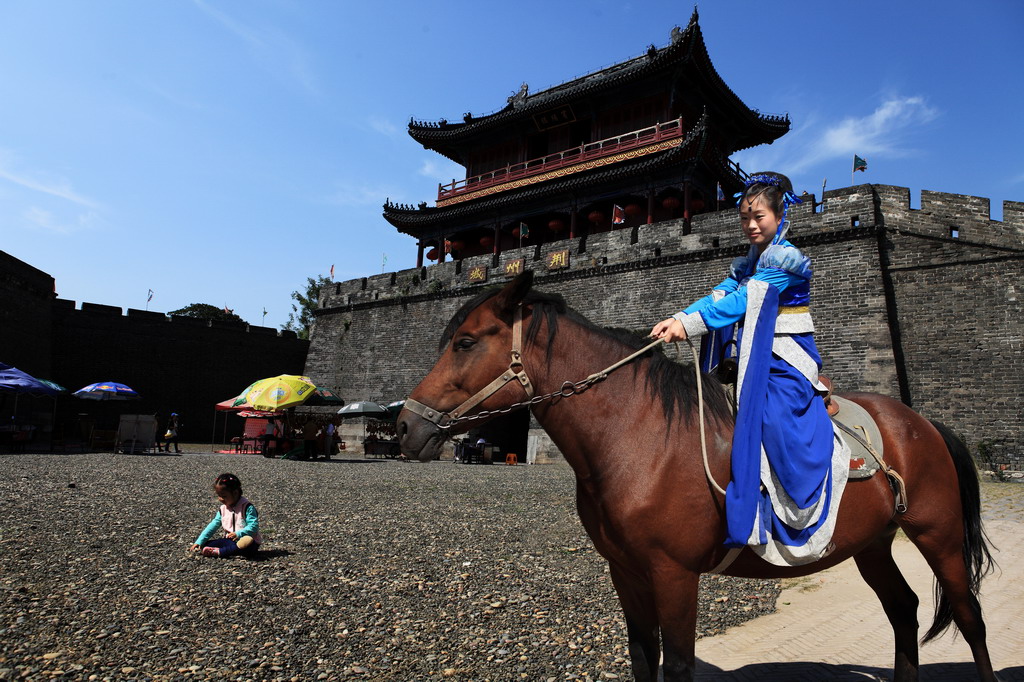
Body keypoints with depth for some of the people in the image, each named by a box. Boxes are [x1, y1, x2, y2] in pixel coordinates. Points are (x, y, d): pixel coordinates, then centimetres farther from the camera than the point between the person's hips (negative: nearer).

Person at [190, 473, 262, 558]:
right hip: (230, 541, 6)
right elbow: (213, 525, 6)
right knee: (206, 544, -9)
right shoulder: (223, 509, 7)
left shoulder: (247, 507, -13)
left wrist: (238, 534, -32)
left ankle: (218, 552, -40)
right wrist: (199, 542, -3)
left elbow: (253, 526, -19)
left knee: (247, 542, -42)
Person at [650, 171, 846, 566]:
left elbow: (740, 302, -19)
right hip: (753, 361, 9)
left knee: (773, 420, -26)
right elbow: (719, 295, 3)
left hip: (784, 363, -9)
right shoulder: (747, 265, 17)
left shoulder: (785, 260, -8)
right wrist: (678, 319, -15)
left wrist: (689, 325, -25)